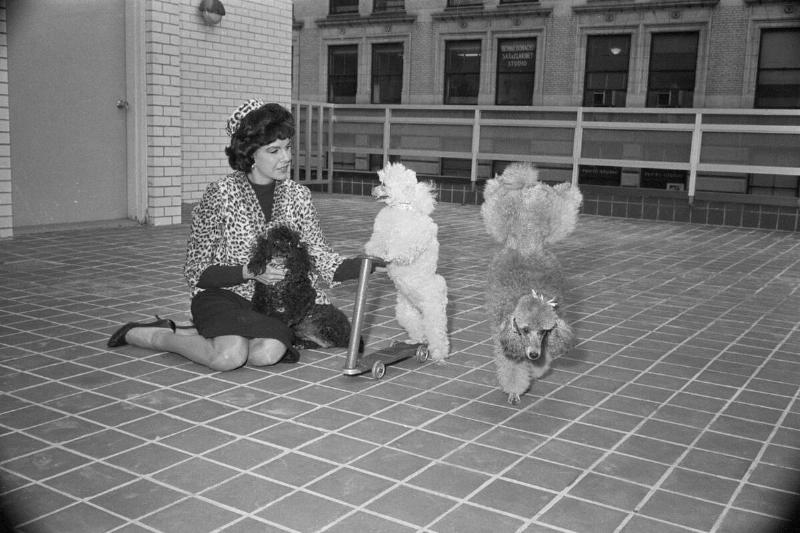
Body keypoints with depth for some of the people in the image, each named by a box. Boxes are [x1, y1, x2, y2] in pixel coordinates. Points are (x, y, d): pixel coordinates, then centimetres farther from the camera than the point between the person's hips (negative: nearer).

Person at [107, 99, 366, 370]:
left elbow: (323, 261, -3)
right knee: (230, 356, -32)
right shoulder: (221, 194, -10)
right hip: (223, 294, -3)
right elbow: (196, 271, -6)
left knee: (268, 353, -30)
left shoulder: (298, 195, 1)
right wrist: (250, 272, -21)